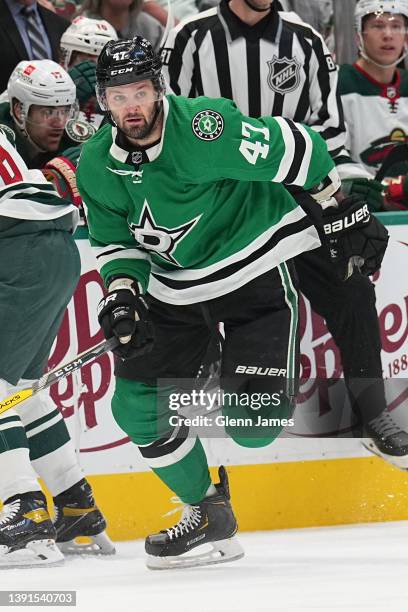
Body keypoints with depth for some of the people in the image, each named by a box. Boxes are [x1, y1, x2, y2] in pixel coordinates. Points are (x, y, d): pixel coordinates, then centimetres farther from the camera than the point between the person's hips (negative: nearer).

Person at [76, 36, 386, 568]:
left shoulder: (206, 126, -26)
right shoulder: (97, 166, -6)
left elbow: (294, 150, -16)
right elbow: (118, 241, 7)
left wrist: (344, 213, -5)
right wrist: (122, 292, -12)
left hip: (255, 271, -6)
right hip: (174, 288, 6)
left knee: (251, 424, -17)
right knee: (138, 406, -3)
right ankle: (208, 518, 13)